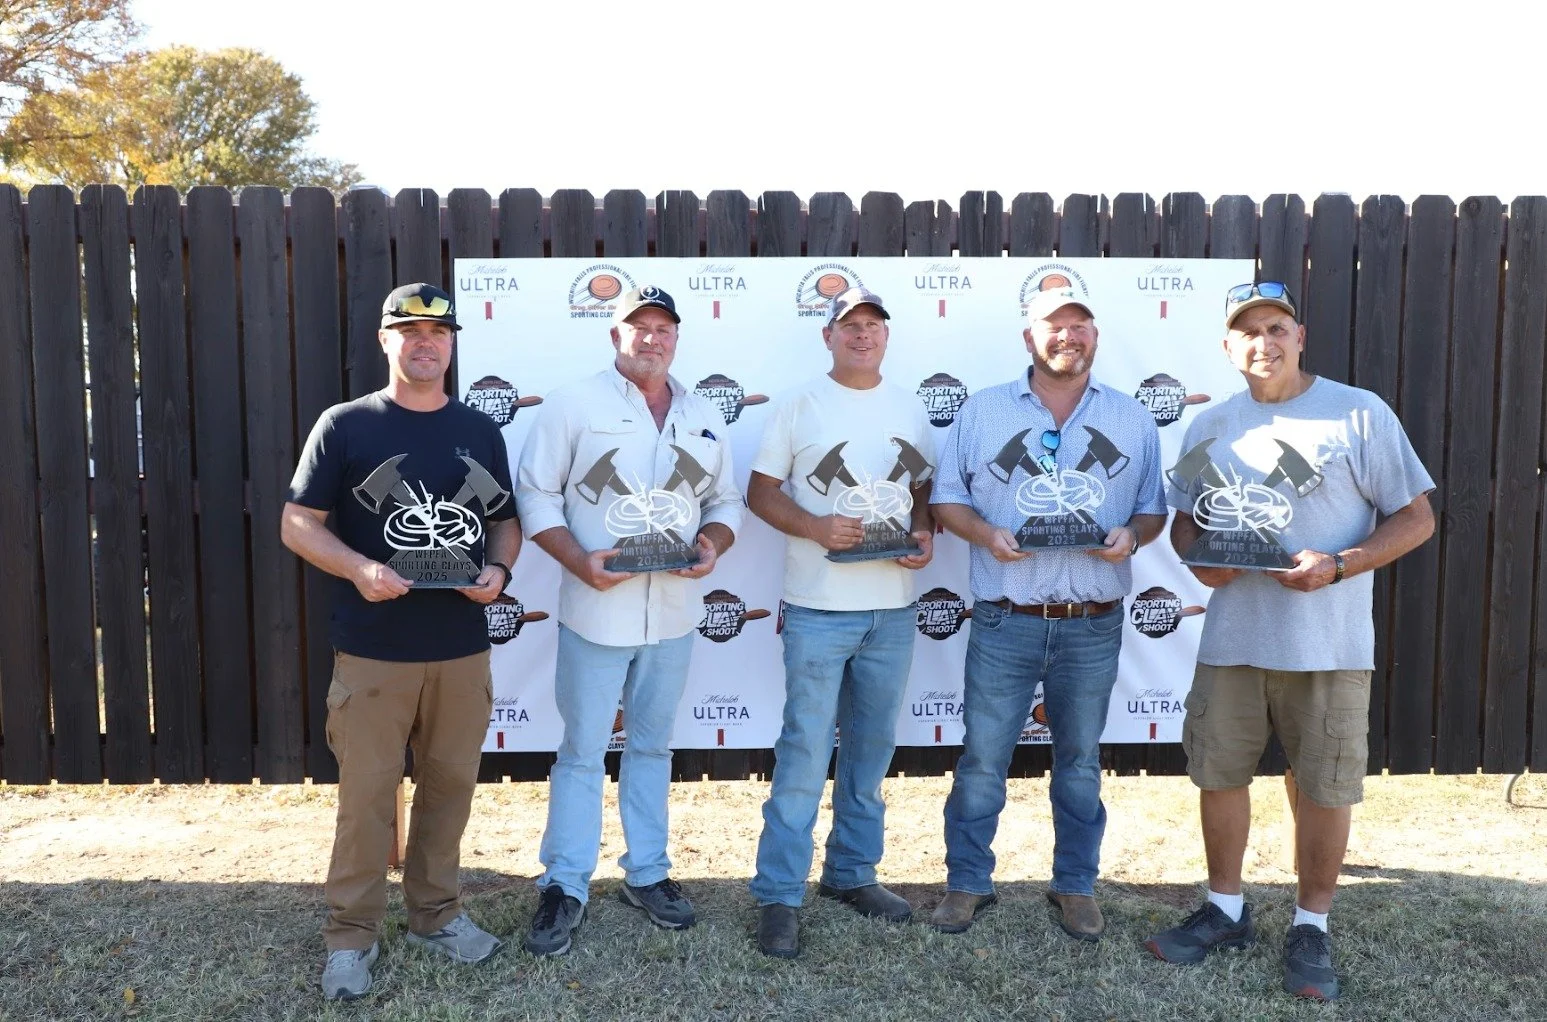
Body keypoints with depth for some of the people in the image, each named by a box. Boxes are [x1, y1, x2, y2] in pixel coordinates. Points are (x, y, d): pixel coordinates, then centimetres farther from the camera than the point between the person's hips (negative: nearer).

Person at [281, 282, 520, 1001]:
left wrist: (498, 570, -6)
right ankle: (351, 934, 18)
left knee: (450, 783, 12)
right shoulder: (345, 426, -2)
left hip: (464, 649, 4)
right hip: (373, 651, -3)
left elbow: (504, 521, 16)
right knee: (366, 792, 2)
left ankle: (434, 911, 30)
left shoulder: (481, 432, 9)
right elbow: (298, 523, -3)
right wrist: (359, 568, -20)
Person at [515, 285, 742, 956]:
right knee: (582, 751, 3)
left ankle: (647, 873, 29)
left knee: (653, 745, 16)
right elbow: (535, 494, -5)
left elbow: (726, 499, 14)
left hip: (674, 609, 4)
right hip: (595, 608, -4)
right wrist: (579, 560, -18)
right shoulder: (574, 404, -4)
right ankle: (564, 887, 16)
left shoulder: (703, 416, 10)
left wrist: (713, 542, -7)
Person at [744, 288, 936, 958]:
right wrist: (816, 528, -18)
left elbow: (926, 488, 16)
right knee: (805, 752, -3)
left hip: (893, 609, 5)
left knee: (872, 749, 14)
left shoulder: (909, 409, 11)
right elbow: (760, 491, -1)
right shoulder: (799, 405, -1)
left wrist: (926, 535, -4)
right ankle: (779, 896, 8)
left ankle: (851, 873, 30)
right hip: (819, 608, -4)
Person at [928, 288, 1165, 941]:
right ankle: (967, 882, 19)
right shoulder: (984, 410, 5)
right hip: (1004, 621, -1)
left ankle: (1076, 886, 28)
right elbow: (946, 498, 5)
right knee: (981, 759, 3)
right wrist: (986, 534, -14)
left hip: (1093, 625, 2)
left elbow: (1153, 509, 12)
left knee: (1081, 762, 12)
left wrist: (1130, 535, -10)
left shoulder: (1132, 419, 9)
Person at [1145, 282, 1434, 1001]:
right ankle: (1226, 911, 30)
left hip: (1330, 644, -3)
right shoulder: (1210, 427, 9)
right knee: (1218, 773, 10)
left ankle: (1311, 928, 25)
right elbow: (1183, 517, 17)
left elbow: (1416, 518, -3)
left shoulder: (1360, 414, -4)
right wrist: (1197, 556, -6)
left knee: (1323, 787, 5)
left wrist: (1337, 566, -17)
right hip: (1232, 637, 4)